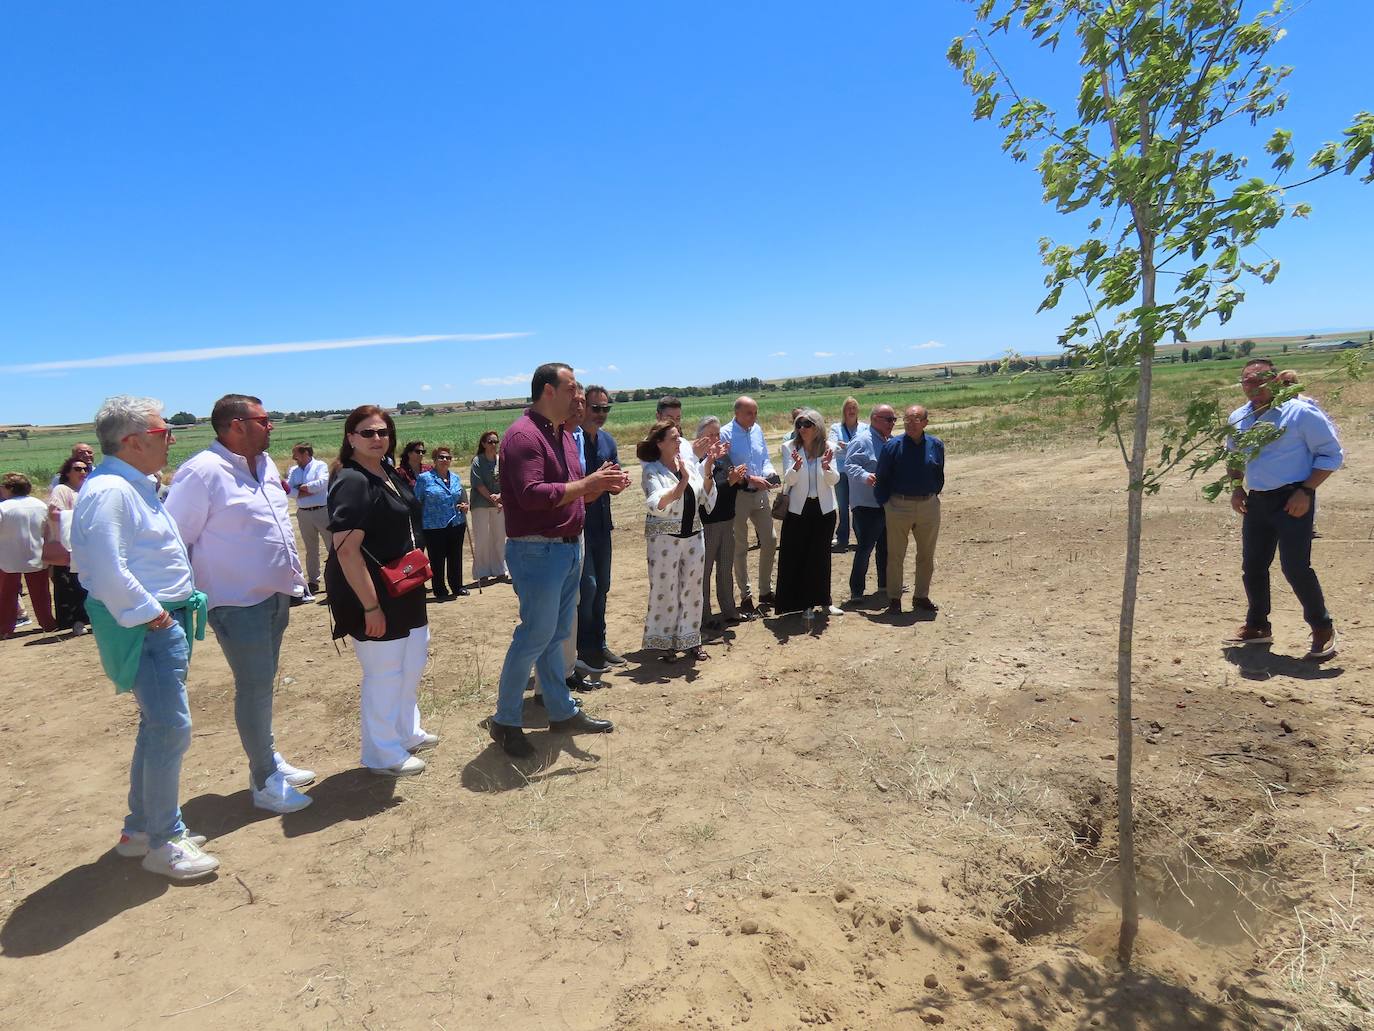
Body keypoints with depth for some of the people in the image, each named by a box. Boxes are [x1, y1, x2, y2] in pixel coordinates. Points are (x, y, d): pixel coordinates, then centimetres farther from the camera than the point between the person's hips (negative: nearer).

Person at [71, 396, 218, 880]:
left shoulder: (136, 486, 14)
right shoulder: (109, 490, -18)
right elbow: (109, 572, -26)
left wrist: (172, 612, 15)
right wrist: (151, 615, -17)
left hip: (165, 621, 11)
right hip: (146, 628, -10)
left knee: (157, 727, 18)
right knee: (171, 729, -5)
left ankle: (141, 829, 32)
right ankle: (164, 843, 9)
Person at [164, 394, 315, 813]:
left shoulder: (264, 464, 8)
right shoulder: (202, 472, -18)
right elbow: (174, 540, -17)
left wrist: (293, 578, 17)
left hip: (275, 595, 8)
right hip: (238, 603, -8)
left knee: (262, 684, 20)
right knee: (255, 690, 0)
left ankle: (270, 758, 35)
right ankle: (265, 782, 13)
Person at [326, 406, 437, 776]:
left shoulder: (389, 473, 7)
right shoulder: (352, 483, -21)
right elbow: (346, 550, -27)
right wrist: (370, 605, -27)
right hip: (370, 592, -10)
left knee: (414, 658, 21)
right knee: (384, 672, 2)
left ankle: (407, 732, 40)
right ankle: (384, 756, 20)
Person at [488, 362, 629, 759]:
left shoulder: (563, 435, 15)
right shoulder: (523, 435, -16)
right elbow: (532, 495, -26)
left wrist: (603, 486, 2)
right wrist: (587, 483, -20)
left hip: (567, 548, 9)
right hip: (537, 551, -9)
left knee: (556, 635, 16)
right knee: (535, 636, -2)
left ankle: (563, 712, 26)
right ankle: (505, 722, 12)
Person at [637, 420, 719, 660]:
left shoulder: (690, 464, 7)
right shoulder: (651, 470, -7)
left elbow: (707, 497, 3)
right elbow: (657, 504, -21)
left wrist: (707, 471, -10)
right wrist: (682, 481, -25)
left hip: (693, 534, 5)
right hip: (664, 538, -5)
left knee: (692, 588, 10)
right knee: (665, 590, 2)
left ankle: (690, 639, 23)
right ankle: (664, 642, 16)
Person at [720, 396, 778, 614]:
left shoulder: (758, 430, 5)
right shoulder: (726, 434, -14)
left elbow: (765, 459, 13)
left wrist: (770, 474, -7)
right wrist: (751, 479, -23)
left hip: (760, 494, 6)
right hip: (738, 495, -6)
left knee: (769, 541, 10)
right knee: (740, 547, 6)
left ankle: (765, 590, 26)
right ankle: (746, 596, 18)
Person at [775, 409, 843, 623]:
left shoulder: (828, 448, -2)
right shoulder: (793, 448, -4)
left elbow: (834, 480, -7)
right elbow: (788, 480, -12)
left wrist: (827, 466, -27)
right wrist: (796, 466, -32)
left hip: (824, 509, 1)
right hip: (799, 509, -1)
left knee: (821, 556, 11)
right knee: (798, 557, 1)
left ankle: (822, 601, 25)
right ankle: (805, 605, 13)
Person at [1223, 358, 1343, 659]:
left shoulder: (1301, 413, -11)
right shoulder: (1238, 419, 7)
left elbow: (1331, 454, -7)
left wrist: (1306, 491, -16)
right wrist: (1236, 487, 9)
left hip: (1292, 500, -6)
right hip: (1256, 500, 6)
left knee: (1295, 567, -10)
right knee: (1252, 566, 11)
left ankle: (1322, 628, 10)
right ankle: (1257, 626, 26)